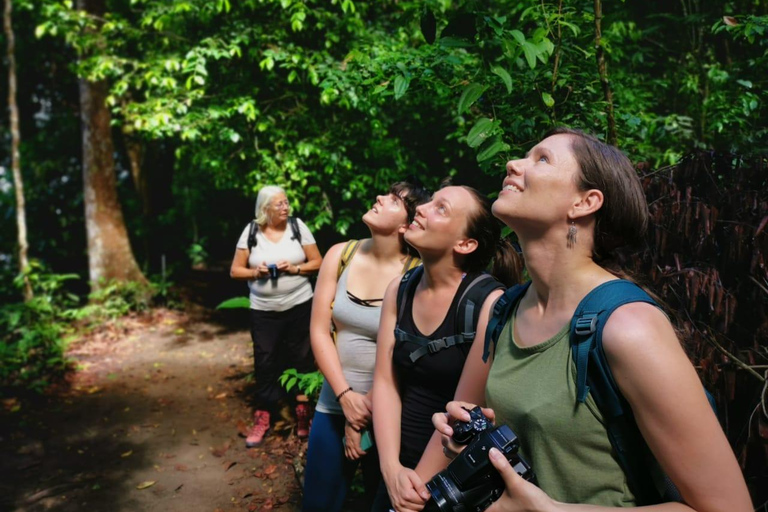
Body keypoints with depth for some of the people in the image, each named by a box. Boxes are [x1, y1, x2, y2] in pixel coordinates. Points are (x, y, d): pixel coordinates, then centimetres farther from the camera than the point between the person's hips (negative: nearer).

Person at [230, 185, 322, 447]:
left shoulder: (297, 226, -3)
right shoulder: (251, 231, -2)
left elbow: (317, 262, -1)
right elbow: (235, 270, 2)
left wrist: (294, 268, -17)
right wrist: (255, 272, -16)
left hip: (299, 306, 0)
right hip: (263, 310, 1)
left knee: (301, 359, 8)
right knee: (265, 362, 5)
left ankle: (304, 413, 23)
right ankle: (262, 417, 18)